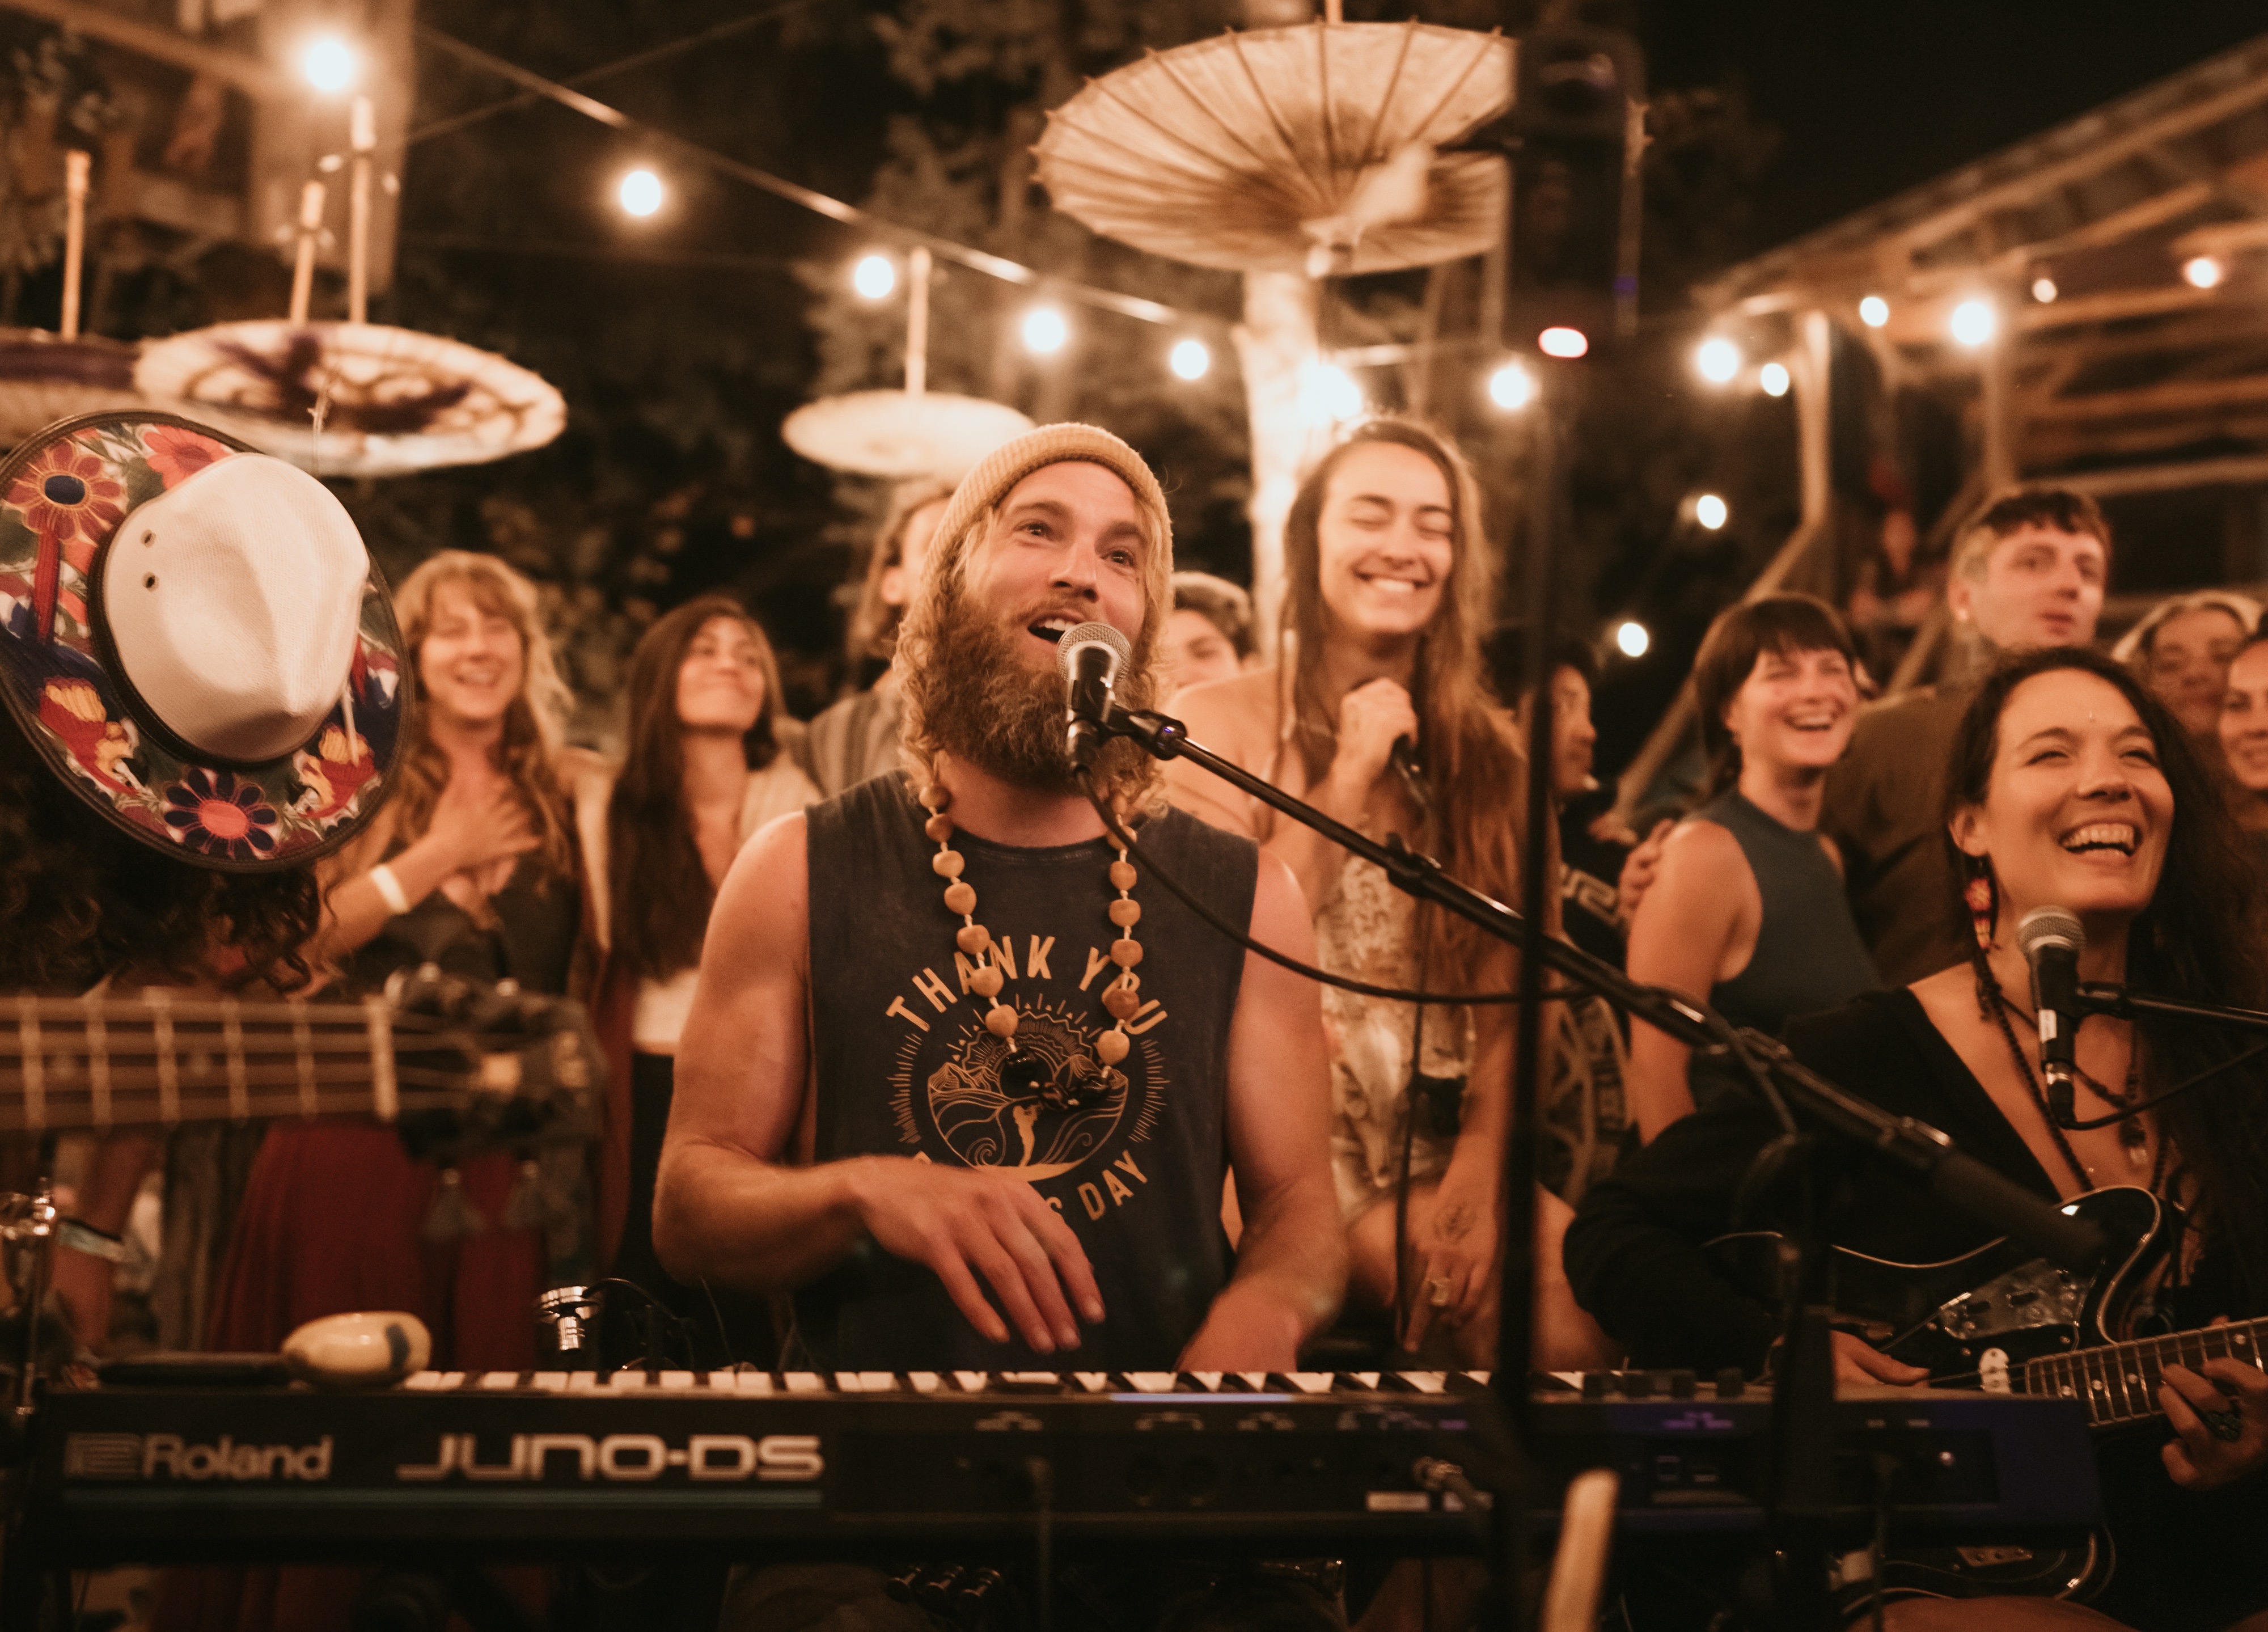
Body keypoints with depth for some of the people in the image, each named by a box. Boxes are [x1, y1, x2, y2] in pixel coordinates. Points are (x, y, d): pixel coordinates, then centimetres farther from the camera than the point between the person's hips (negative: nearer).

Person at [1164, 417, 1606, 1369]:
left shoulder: (1489, 754, 12)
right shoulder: (1218, 722, 2)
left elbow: (1509, 990, 6)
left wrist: (1479, 1172, -9)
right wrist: (1352, 777, -8)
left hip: (1441, 1139, 4)